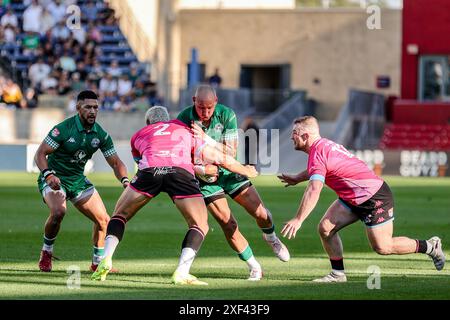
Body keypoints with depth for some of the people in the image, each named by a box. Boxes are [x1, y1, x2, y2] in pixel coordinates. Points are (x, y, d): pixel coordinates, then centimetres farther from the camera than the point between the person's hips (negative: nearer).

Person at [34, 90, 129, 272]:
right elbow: (40, 154, -18)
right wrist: (48, 175, -35)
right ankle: (46, 253, -10)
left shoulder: (100, 134, -3)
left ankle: (98, 262, 20)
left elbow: (115, 162, 0)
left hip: (78, 181, 6)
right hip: (55, 180, -6)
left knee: (103, 220, 0)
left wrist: (125, 180, -20)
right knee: (58, 211, -33)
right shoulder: (64, 129, -19)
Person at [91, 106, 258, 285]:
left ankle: (106, 259, 1)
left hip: (149, 170, 1)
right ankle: (182, 273, -6)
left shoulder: (139, 135, 35)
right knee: (200, 226, 13)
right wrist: (246, 170, 54)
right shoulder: (185, 131, 36)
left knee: (120, 215, 21)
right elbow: (220, 158, 38)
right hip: (181, 172, -1)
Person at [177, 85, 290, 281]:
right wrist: (201, 169, -29)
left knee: (260, 213, -1)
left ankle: (271, 237, 36)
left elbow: (231, 152, -20)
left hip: (230, 171, 2)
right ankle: (254, 267, 6)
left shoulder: (227, 115, -17)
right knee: (228, 225, -11)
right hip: (206, 178, -2)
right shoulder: (183, 120, -18)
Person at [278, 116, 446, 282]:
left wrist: (298, 220, -35)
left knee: (382, 247, -5)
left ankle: (430, 246, 11)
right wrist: (297, 178, 26)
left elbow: (313, 191, -35)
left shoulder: (317, 154, -24)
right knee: (325, 228, -1)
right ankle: (338, 274, 7)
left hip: (375, 198, -10)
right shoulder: (323, 146, 6)